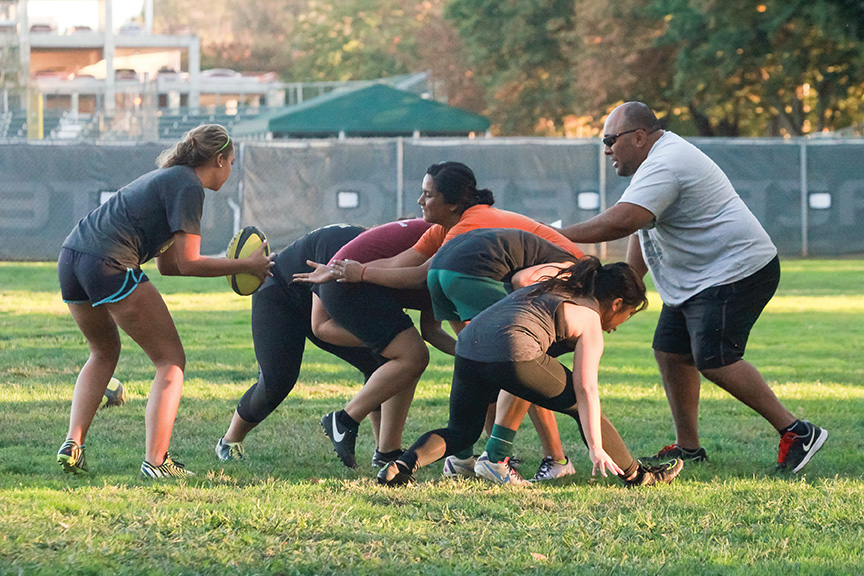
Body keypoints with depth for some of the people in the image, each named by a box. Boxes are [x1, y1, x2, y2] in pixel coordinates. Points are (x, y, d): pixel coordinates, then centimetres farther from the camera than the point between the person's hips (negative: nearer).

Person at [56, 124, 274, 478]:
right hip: (108, 264, -9)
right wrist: (246, 267, 1)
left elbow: (168, 264, 27)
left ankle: (73, 445, 16)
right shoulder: (189, 187, -3)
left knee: (104, 353, 29)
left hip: (71, 257, 9)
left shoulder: (169, 178, 26)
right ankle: (155, 461, -5)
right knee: (171, 361, 3)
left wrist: (227, 265, 26)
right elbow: (188, 264, -8)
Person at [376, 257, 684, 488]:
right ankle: (635, 474, 22)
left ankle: (405, 464, -4)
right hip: (514, 352, -7)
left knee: (462, 431, 22)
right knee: (580, 405, 14)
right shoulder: (590, 321, 11)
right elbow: (586, 389, 1)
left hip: (468, 344, 7)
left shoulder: (559, 283, 32)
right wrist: (596, 448, -4)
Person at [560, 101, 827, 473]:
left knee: (714, 361, -19)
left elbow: (621, 221, -33)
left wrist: (558, 237, -27)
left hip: (737, 271, -11)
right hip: (698, 279, 11)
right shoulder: (657, 160, 15)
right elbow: (640, 230, 22)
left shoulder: (665, 166, -21)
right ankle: (688, 448, 17)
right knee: (671, 353, 10)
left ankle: (796, 432, -14)